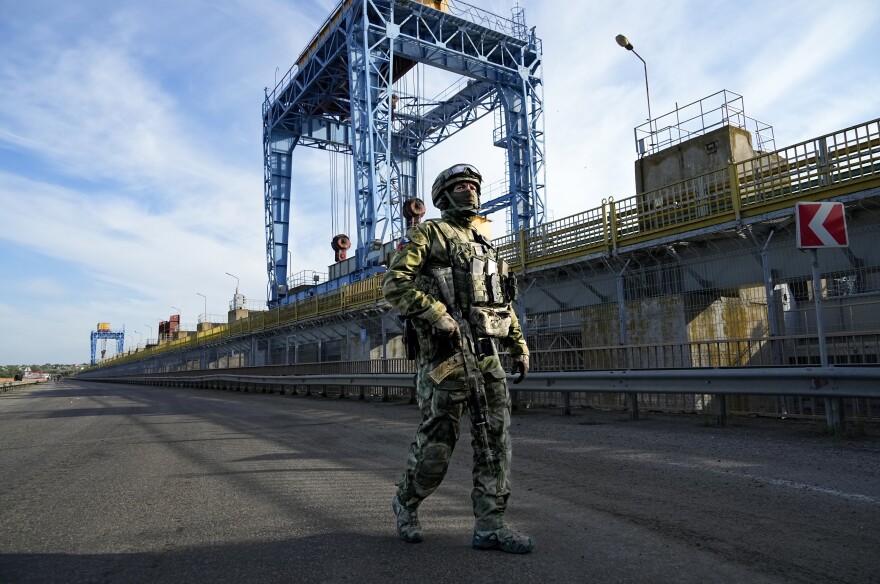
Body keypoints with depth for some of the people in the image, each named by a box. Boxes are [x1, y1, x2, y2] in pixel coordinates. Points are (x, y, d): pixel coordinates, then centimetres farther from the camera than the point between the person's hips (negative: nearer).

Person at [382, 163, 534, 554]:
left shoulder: (485, 246, 24)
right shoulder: (428, 234, 3)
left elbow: (504, 301, 25)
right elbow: (394, 282, -9)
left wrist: (519, 346, 17)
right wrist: (435, 313, -20)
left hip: (487, 353, 7)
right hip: (447, 351, -7)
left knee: (496, 438, 3)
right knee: (437, 441, 1)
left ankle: (489, 526, 13)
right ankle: (405, 503, 27)